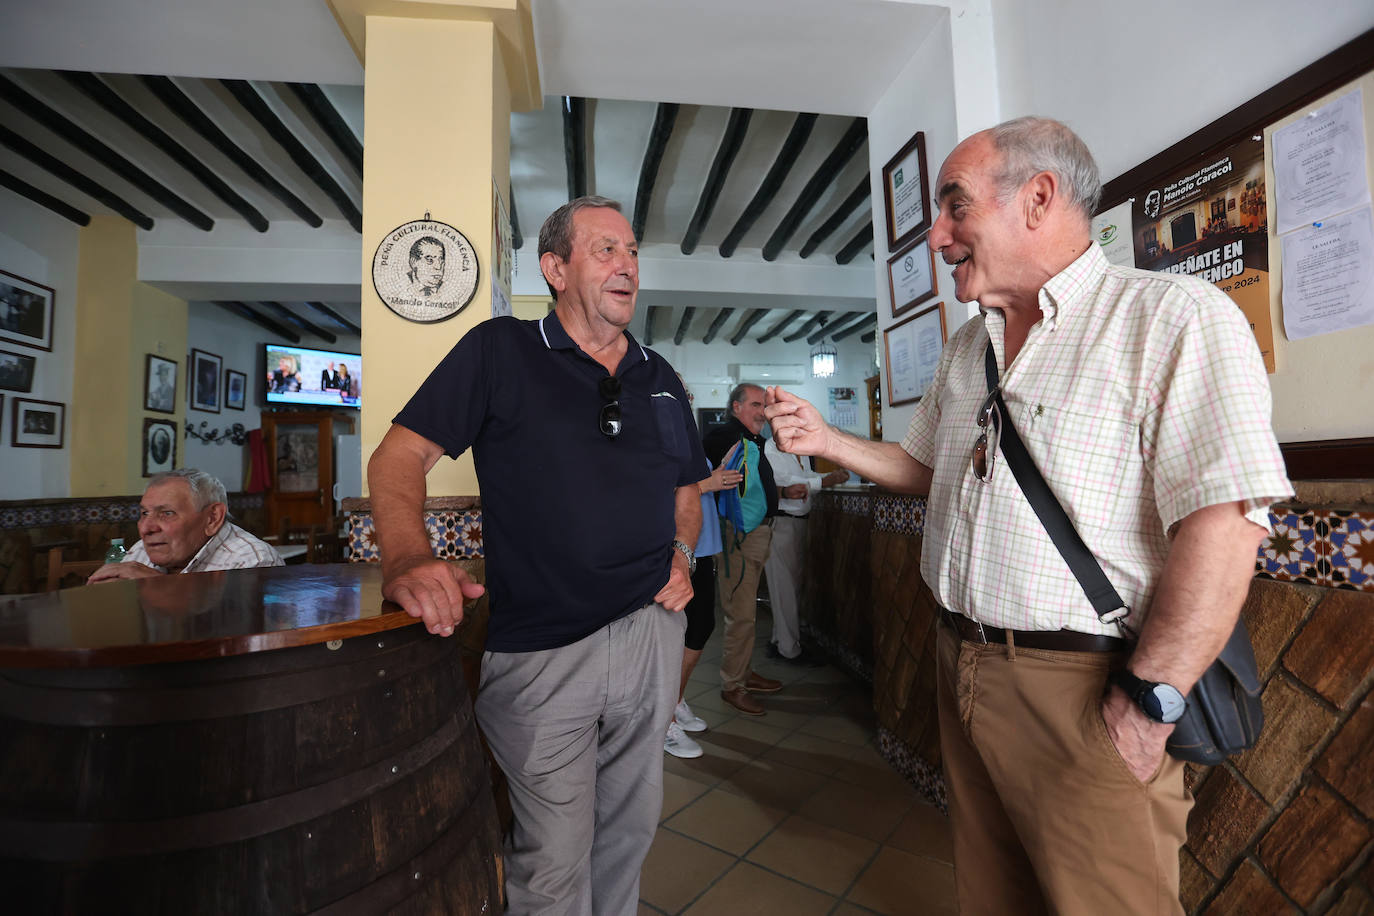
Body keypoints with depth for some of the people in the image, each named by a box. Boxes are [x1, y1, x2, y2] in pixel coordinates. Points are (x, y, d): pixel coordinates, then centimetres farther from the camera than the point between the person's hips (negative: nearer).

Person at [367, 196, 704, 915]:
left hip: (650, 632, 5)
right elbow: (398, 457, -7)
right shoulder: (499, 352, -3)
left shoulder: (661, 380, 11)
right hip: (540, 649, -4)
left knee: (629, 830, 23)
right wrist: (407, 558, -23)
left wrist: (681, 554, 2)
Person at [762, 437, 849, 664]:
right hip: (780, 523, -9)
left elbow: (808, 476, 19)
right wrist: (827, 480, -17)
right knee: (785, 586, -3)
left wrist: (833, 476, 3)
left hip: (798, 522, 9)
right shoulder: (769, 450, -11)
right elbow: (791, 483, -18)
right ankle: (789, 650, 7)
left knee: (792, 583, 13)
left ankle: (778, 641, 25)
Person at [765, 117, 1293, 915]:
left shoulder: (1170, 316, -13)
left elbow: (1225, 521, -20)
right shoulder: (966, 348, 11)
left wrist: (1147, 702, -20)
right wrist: (826, 439, 4)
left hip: (1082, 685, -6)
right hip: (962, 666, 7)